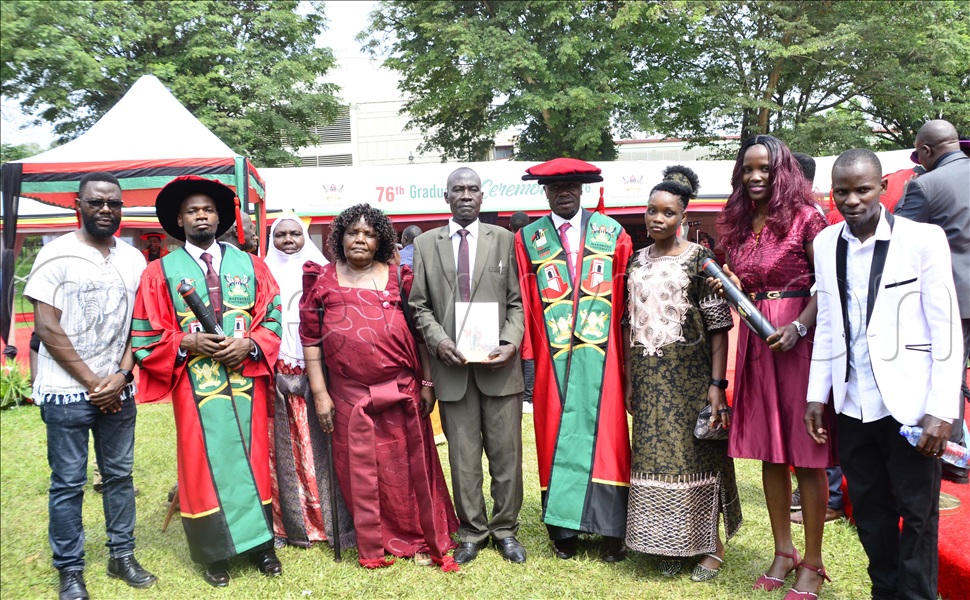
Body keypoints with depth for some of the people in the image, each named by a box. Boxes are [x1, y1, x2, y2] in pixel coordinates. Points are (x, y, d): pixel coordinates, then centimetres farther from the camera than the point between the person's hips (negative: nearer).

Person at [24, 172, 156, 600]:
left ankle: (122, 556, 24)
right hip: (67, 391, -4)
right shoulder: (57, 255, -5)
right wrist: (91, 382, -9)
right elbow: (47, 328, -8)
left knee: (120, 475, 10)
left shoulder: (133, 260, 8)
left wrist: (120, 376, -5)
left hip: (118, 390, 4)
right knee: (68, 482, 3)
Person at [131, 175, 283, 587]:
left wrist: (248, 344, -13)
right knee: (205, 464, 4)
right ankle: (214, 554, 16)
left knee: (252, 459, 8)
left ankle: (260, 544, 20)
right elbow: (145, 335, 0)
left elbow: (272, 317, 4)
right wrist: (188, 343, -14)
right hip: (195, 387, -1)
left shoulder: (250, 265, 9)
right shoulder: (161, 272, 4)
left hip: (246, 381, 2)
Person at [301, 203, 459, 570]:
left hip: (401, 390, 0)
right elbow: (310, 339, 2)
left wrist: (427, 383, 3)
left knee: (408, 466, 8)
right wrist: (319, 394, -3)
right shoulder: (322, 281, 4)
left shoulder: (398, 278, 5)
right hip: (349, 395, 0)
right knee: (360, 470, 8)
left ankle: (421, 539, 24)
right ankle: (373, 545, 23)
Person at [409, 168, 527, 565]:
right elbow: (419, 305, 8)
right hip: (452, 364, 1)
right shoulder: (425, 243, 9)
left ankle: (505, 529, 22)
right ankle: (472, 532, 22)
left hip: (499, 364, 0)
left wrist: (511, 343, -10)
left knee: (506, 454, 6)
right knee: (463, 457, 8)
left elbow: (517, 302, 4)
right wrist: (438, 340, -8)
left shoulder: (504, 240, 7)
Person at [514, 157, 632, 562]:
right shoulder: (527, 239, 5)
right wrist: (527, 358, -4)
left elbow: (628, 294, 5)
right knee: (556, 439, 5)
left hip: (602, 357, 0)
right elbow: (523, 302, 2)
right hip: (553, 360, 0)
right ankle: (563, 529, 16)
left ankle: (611, 531, 13)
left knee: (605, 436, 3)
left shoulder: (612, 233, 7)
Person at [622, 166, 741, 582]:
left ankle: (710, 543, 18)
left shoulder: (700, 259, -5)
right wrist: (629, 381, 10)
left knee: (697, 454, 3)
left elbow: (719, 326, -9)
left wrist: (717, 384, -15)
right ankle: (669, 541, 22)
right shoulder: (638, 262, 10)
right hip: (649, 376, 5)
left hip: (691, 374, -4)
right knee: (656, 455, 8)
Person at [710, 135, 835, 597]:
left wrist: (797, 328, -22)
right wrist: (727, 287, -1)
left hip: (798, 340, -6)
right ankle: (783, 552, 25)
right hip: (755, 341, 6)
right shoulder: (736, 225, 13)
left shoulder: (805, 217, -5)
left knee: (806, 453, 0)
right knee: (769, 451, 11)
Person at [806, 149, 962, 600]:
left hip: (908, 404, -4)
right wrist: (817, 394, 9)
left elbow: (945, 329, -9)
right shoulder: (826, 244, 6)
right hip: (852, 405, 4)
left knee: (917, 512, 7)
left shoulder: (923, 239, -7)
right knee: (869, 511, 16)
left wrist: (941, 409, -13)